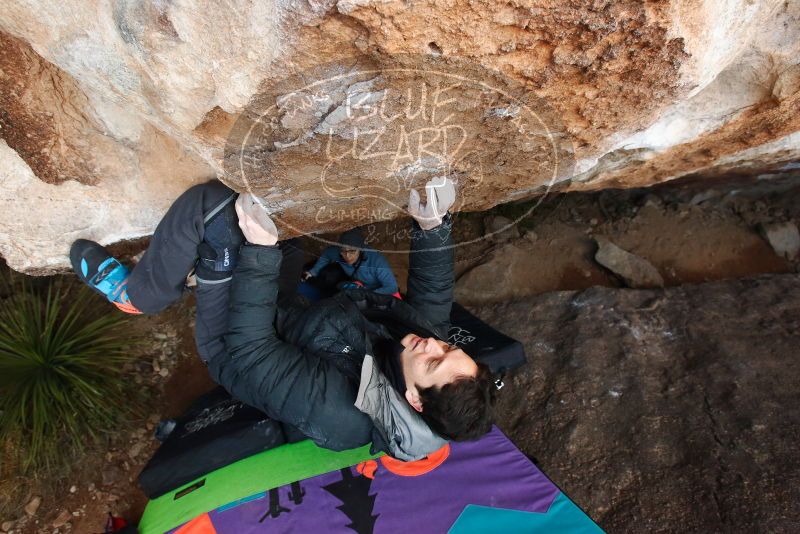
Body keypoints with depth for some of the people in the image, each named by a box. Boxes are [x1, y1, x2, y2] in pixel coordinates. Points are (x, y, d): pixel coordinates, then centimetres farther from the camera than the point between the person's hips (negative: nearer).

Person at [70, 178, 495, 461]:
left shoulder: (338, 414, -39)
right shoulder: (428, 341, -22)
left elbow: (248, 350, -32)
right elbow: (432, 296, -6)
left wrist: (260, 251, -34)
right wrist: (433, 227, -23)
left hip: (234, 348, -6)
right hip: (289, 313, 6)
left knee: (215, 205, -22)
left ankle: (136, 295, 9)